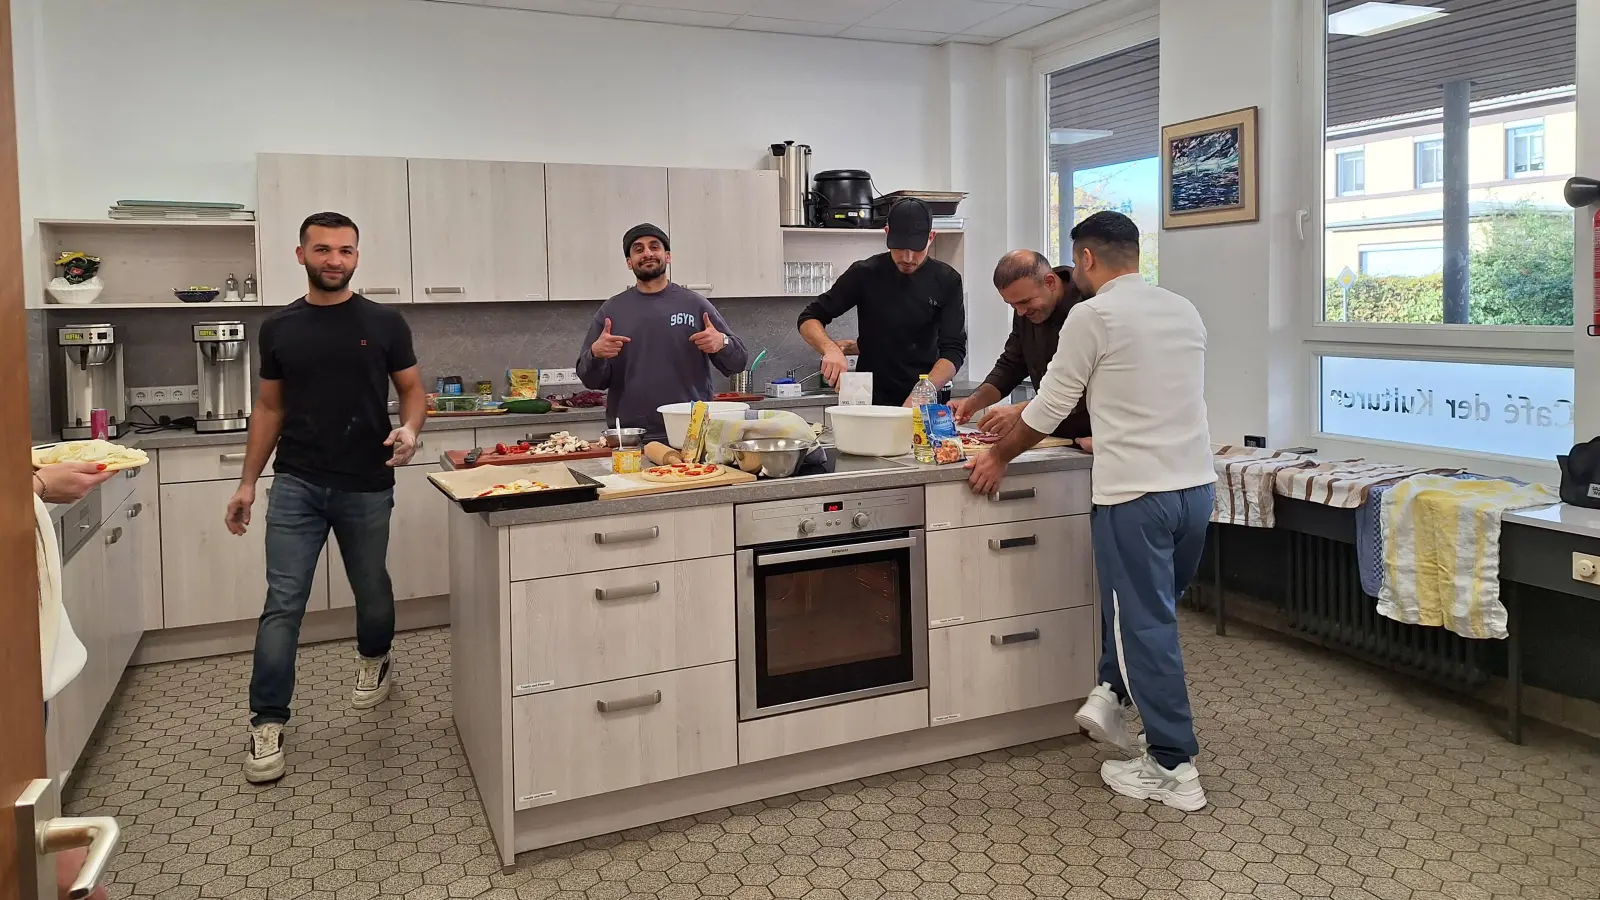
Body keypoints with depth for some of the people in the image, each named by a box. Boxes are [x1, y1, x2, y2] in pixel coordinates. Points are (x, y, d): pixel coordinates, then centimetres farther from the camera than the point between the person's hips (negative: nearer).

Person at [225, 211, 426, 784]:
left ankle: (374, 660, 45)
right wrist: (247, 481, 7)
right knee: (282, 603, -5)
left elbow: (411, 389, 6)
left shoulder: (383, 323, 0)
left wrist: (410, 429, -16)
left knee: (371, 590, 15)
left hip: (367, 487, 0)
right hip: (296, 485, 1)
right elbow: (269, 408, 11)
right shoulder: (279, 328, 5)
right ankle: (267, 724, 3)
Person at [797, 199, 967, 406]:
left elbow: (954, 350, -8)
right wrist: (831, 348, -23)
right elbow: (809, 319, -1)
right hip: (870, 401, 0)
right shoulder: (865, 274, -4)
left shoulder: (947, 281, -2)